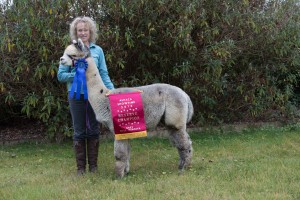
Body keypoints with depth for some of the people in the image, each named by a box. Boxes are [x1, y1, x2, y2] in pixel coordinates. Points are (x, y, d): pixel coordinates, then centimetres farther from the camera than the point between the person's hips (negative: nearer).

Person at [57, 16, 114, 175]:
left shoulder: (97, 50, 4)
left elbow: (104, 74, 3)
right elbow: (60, 75, -1)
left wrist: (112, 90, -10)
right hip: (77, 95, -1)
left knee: (93, 130, 8)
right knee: (79, 132, 6)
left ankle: (93, 165, 19)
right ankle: (80, 167, 15)